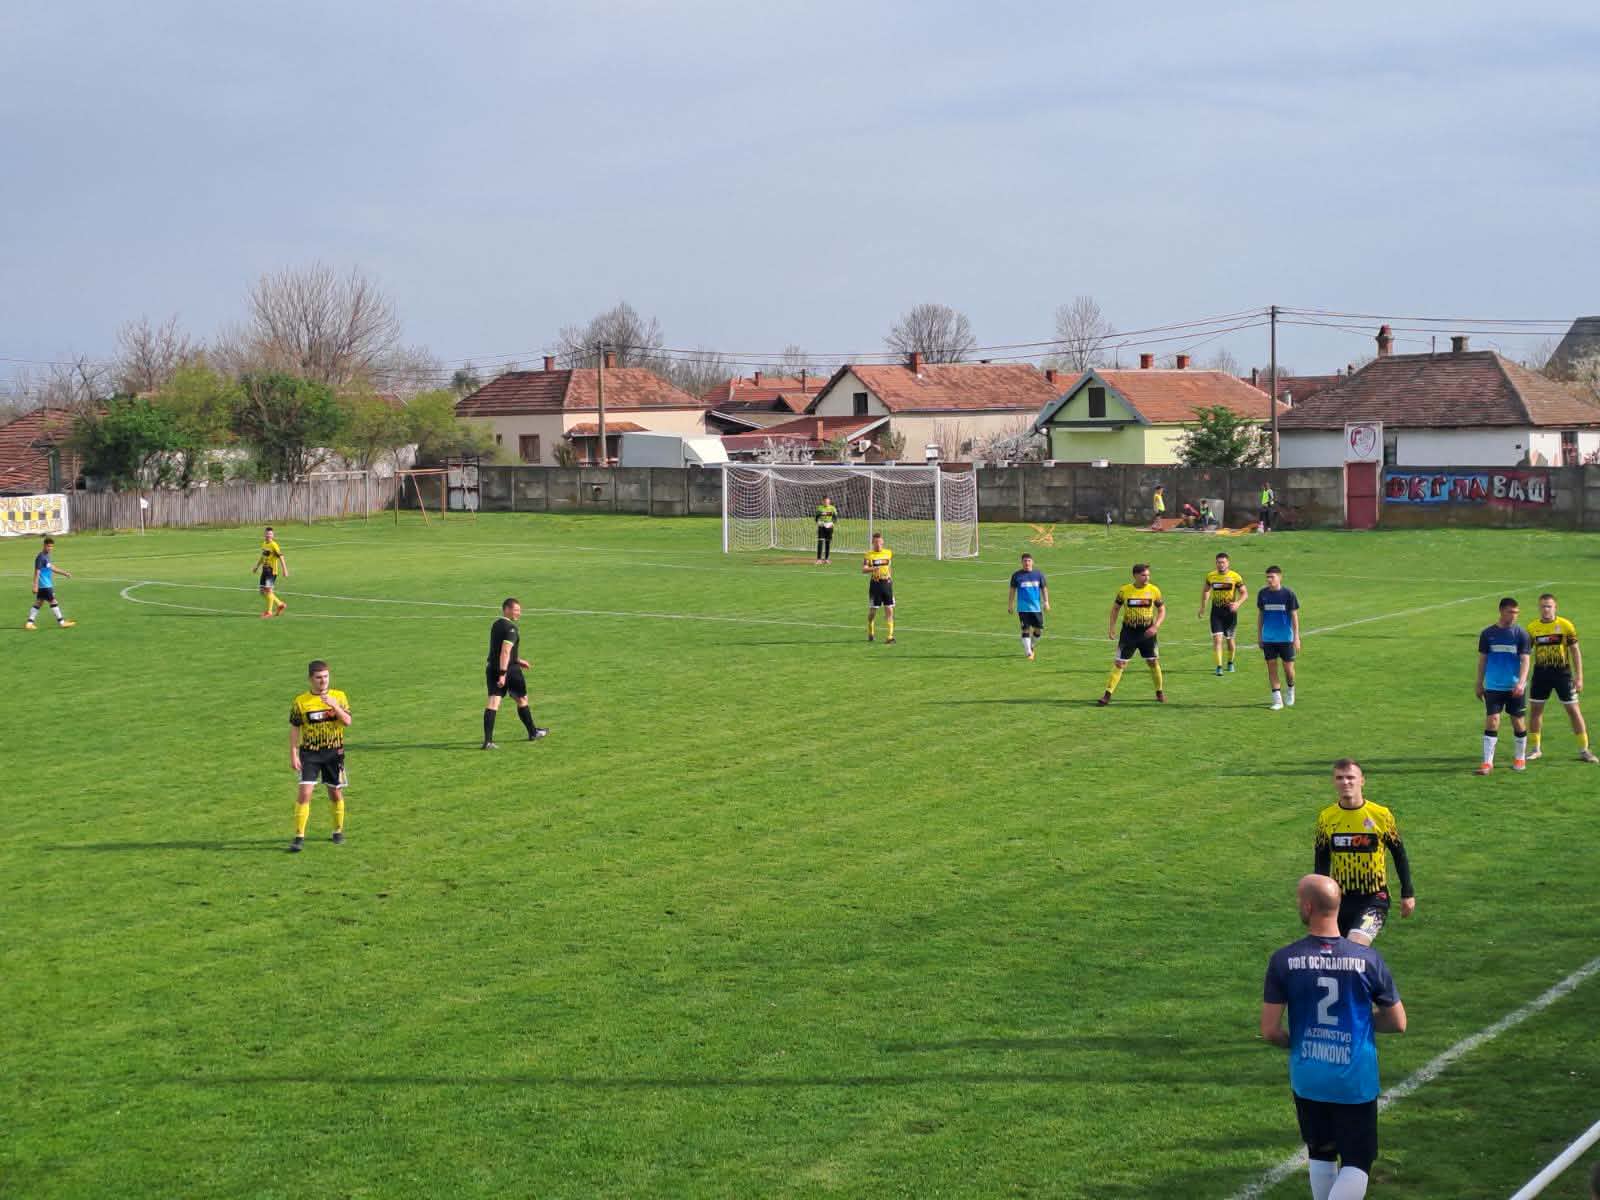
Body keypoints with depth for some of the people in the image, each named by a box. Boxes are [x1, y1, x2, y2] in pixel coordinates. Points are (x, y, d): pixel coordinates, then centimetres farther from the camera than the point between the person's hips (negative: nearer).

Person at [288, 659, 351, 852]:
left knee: (335, 793, 10)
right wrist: (293, 755, -5)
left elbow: (347, 722, -9)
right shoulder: (300, 701, -3)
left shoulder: (339, 696, 0)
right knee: (304, 793, -12)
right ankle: (299, 837, -8)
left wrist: (334, 706, -24)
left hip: (334, 751, 1)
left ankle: (338, 831, 30)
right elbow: (294, 729, 0)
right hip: (309, 752, -1)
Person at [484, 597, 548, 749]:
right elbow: (505, 651, -25)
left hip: (492, 668, 7)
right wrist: (503, 673, -29)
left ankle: (487, 740, -15)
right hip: (509, 669, -7)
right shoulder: (511, 628, -14)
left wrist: (517, 661, 32)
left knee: (492, 702, -3)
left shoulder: (496, 625, 14)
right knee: (522, 699, 13)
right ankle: (533, 732, 29)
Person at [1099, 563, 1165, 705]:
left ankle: (1159, 693, 23)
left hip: (1147, 633, 1)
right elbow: (1115, 608, 7)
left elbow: (1162, 610, 5)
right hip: (1129, 632, -1)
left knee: (1153, 662, 4)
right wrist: (1111, 628, 0)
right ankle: (1107, 695, -1)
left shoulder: (1154, 590, -4)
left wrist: (1155, 626, -10)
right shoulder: (1124, 590, -6)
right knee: (1119, 663, -4)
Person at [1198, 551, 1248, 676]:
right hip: (1216, 611, 1)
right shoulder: (1210, 576, 1)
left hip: (1230, 611, -1)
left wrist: (1237, 603, -21)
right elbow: (1205, 590, 18)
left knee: (1230, 639, 11)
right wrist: (1203, 607, 17)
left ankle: (1230, 663, 35)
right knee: (1217, 639, -12)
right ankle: (1219, 667, -10)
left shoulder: (1235, 577, -7)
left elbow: (1245, 593, -3)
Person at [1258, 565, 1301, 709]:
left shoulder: (1288, 593, -6)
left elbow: (1294, 616, -3)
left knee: (1288, 668, 3)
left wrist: (1296, 638, -7)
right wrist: (1259, 636, 9)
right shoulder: (1262, 593, 2)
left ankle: (1291, 691, 31)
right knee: (1271, 668, 0)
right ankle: (1277, 700, 6)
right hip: (1268, 638, 2)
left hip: (1286, 638, -2)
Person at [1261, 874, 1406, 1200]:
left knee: (1321, 1156, 22)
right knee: (1357, 1164, 6)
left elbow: (1270, 1030, -9)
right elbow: (1397, 1023, -2)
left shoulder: (1284, 960, -11)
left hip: (1308, 1078, 2)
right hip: (1356, 1081, -2)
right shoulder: (1368, 959, -11)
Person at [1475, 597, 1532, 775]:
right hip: (1493, 686, 1)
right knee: (1492, 721, -7)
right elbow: (1482, 660, 10)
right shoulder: (1488, 634, 3)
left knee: (1518, 721, 7)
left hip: (1515, 688, -1)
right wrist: (1479, 684, 9)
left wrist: (1521, 682, -20)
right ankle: (1487, 763, -7)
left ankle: (1520, 759, 26)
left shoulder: (1521, 634, -2)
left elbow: (1525, 660, -7)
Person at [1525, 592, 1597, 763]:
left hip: (1563, 672, -2)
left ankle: (1584, 750, 9)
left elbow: (1575, 651, -1)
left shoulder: (1566, 625, -6)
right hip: (1541, 672, 2)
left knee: (1573, 710, 0)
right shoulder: (1532, 627, 0)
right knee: (1536, 709, 5)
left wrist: (1579, 677, -5)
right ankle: (1535, 748, 19)